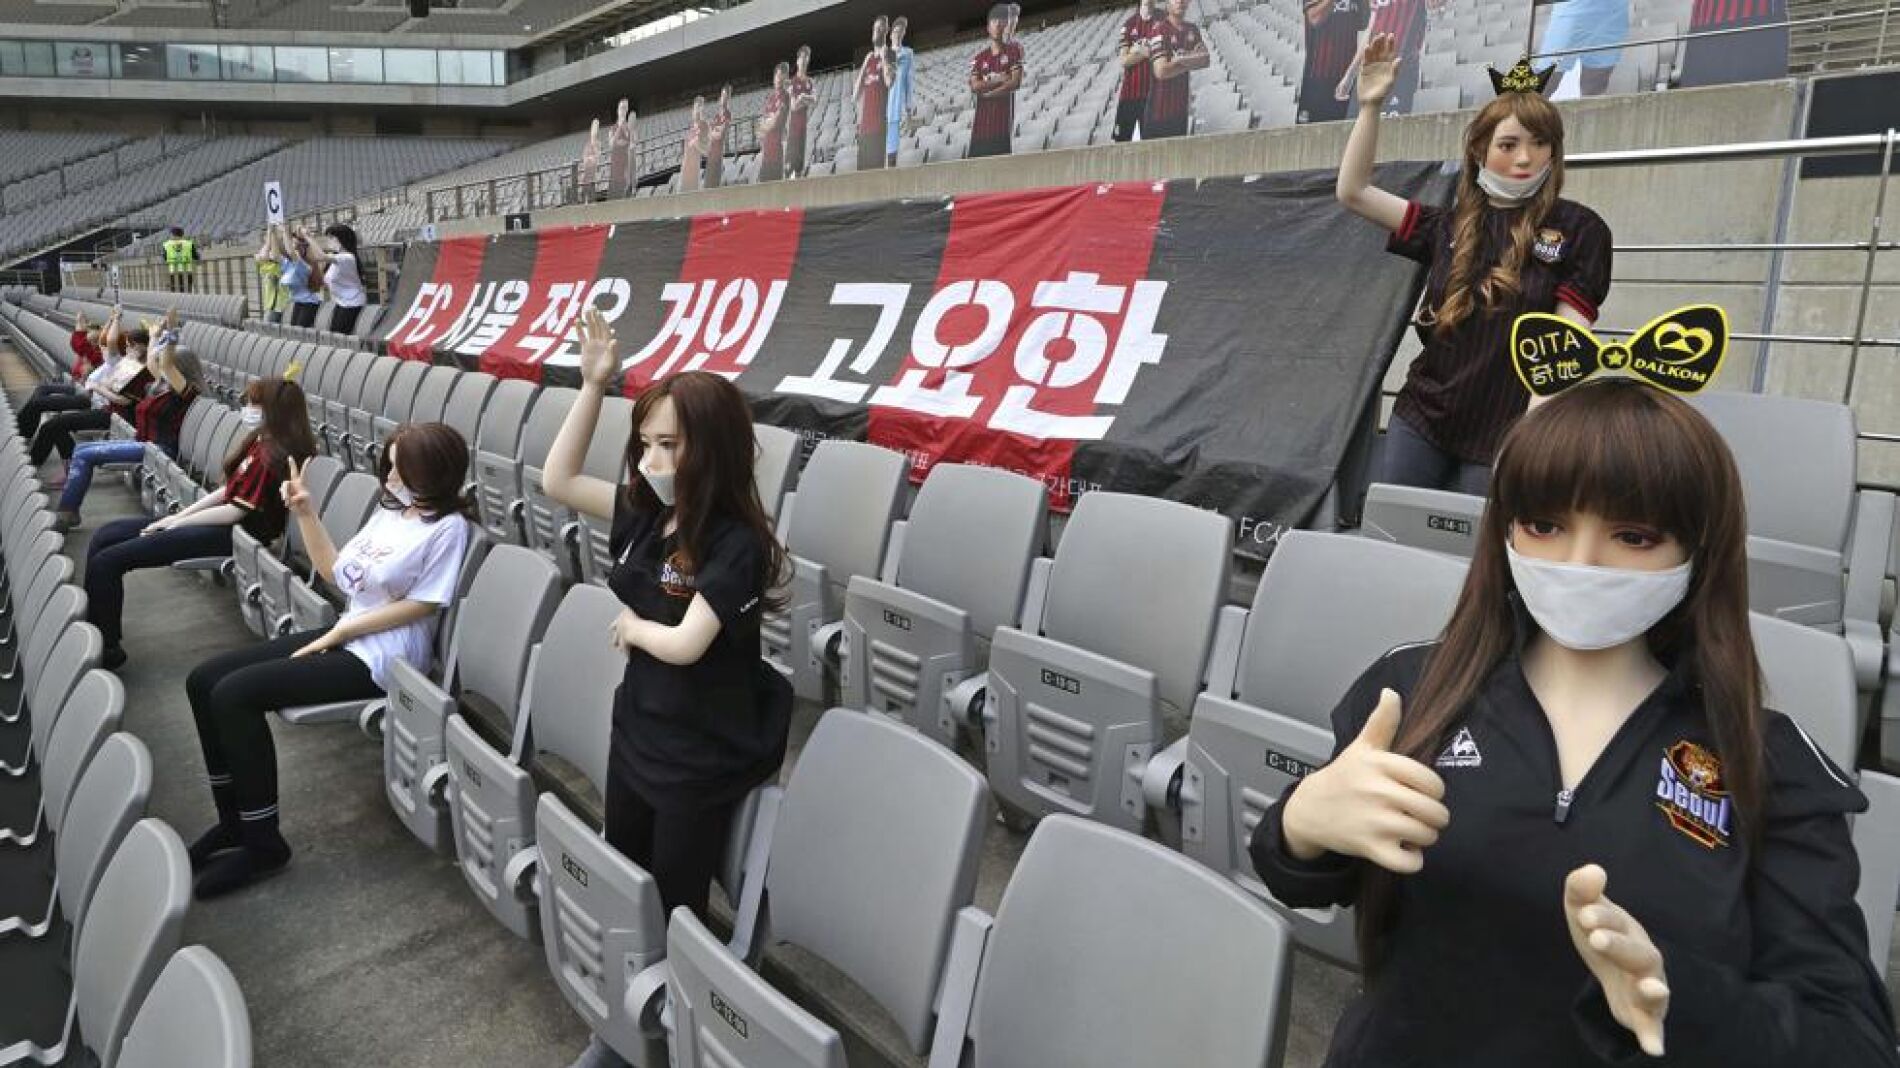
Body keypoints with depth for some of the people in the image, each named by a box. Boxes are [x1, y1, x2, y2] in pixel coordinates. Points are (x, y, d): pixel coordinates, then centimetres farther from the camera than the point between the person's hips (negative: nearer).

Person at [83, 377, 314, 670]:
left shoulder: (271, 455, -20)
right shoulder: (261, 441, 9)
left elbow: (235, 512, -19)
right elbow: (228, 490, 14)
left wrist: (176, 524, -7)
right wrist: (179, 516, 6)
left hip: (232, 535, -10)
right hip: (222, 520, 10)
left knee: (106, 561, -13)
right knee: (106, 535, 12)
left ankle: (107, 648, 3)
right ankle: (93, 625, 14)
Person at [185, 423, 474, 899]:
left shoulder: (449, 527, -13)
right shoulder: (390, 510, 13)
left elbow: (421, 604, -15)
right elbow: (339, 573, 17)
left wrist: (340, 632, -12)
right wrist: (306, 513, 8)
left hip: (379, 657, -9)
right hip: (345, 638, 9)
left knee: (234, 694, -21)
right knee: (204, 681, 0)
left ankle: (263, 843, -8)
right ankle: (234, 819, 10)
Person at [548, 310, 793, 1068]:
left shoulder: (736, 545, -25)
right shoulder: (646, 514, -3)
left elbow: (683, 643, -29)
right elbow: (558, 480, 1)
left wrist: (632, 626, -7)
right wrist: (594, 385, -6)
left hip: (701, 758, -8)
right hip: (636, 730, 8)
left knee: (674, 909, 9)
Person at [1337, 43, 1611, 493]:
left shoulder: (1578, 230, -1)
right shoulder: (1450, 225, 9)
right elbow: (1352, 192, 6)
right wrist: (1369, 106, -2)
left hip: (1502, 435, -3)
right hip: (1421, 421, 3)